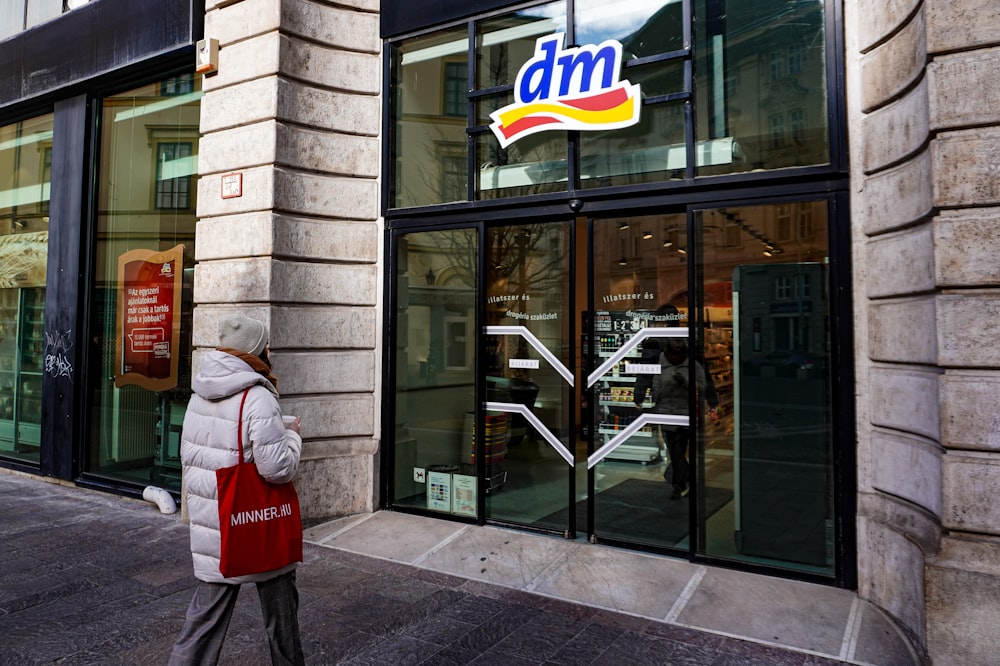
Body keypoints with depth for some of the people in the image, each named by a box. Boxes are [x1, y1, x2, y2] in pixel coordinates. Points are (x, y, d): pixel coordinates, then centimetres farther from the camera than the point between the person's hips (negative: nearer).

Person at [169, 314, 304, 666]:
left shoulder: (200, 394, 4)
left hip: (210, 522, 7)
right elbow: (278, 468, -23)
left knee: (208, 610, 16)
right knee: (279, 605, 14)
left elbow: (187, 454, 15)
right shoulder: (258, 398, -21)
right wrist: (292, 436, -6)